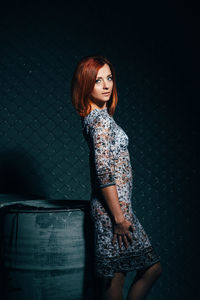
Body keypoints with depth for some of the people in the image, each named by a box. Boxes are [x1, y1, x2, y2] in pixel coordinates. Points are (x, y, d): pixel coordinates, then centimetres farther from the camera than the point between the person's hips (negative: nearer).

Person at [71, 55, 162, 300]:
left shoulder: (94, 117, 13)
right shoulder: (101, 120, -16)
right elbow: (104, 174, -22)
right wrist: (119, 218, -20)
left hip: (115, 205, 10)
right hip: (113, 207, -10)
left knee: (152, 267, 16)